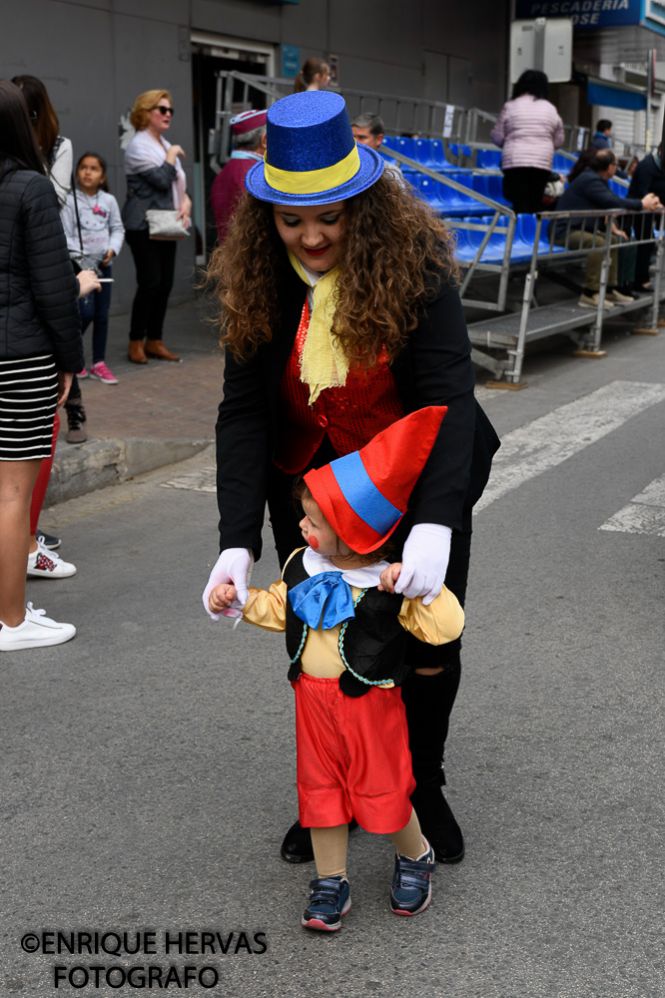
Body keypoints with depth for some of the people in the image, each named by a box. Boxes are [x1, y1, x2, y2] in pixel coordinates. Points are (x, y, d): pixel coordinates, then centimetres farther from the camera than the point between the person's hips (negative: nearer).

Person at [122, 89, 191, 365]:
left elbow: (177, 182, 20)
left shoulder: (165, 145, 18)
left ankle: (154, 341, 15)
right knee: (150, 283, -10)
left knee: (165, 284, 6)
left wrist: (186, 202, 1)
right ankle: (136, 343, 0)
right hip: (143, 226, -8)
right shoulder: (138, 146, -9)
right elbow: (162, 179, -19)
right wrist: (173, 155, -5)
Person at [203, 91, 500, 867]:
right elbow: (243, 412, -17)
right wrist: (237, 543, -29)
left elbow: (449, 395, -31)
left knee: (428, 649, 8)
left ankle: (422, 789, 34)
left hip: (416, 484, -2)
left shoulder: (412, 262, -23)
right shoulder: (255, 279, -14)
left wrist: (435, 525, -44)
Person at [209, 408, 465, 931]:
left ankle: (415, 857, 38)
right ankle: (331, 883, 29)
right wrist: (238, 599, 0)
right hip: (313, 699, 5)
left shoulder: (388, 584, -20)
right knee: (320, 788, 13)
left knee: (381, 790, 8)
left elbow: (447, 628, -25)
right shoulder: (301, 566, -4)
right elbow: (278, 609, 15)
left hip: (370, 703, -5)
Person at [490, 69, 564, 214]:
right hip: (542, 164, 2)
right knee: (535, 205, 7)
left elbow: (497, 138, 6)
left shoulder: (510, 106, 3)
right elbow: (558, 141, 14)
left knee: (520, 206, -5)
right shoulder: (550, 109, 10)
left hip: (515, 163, -2)